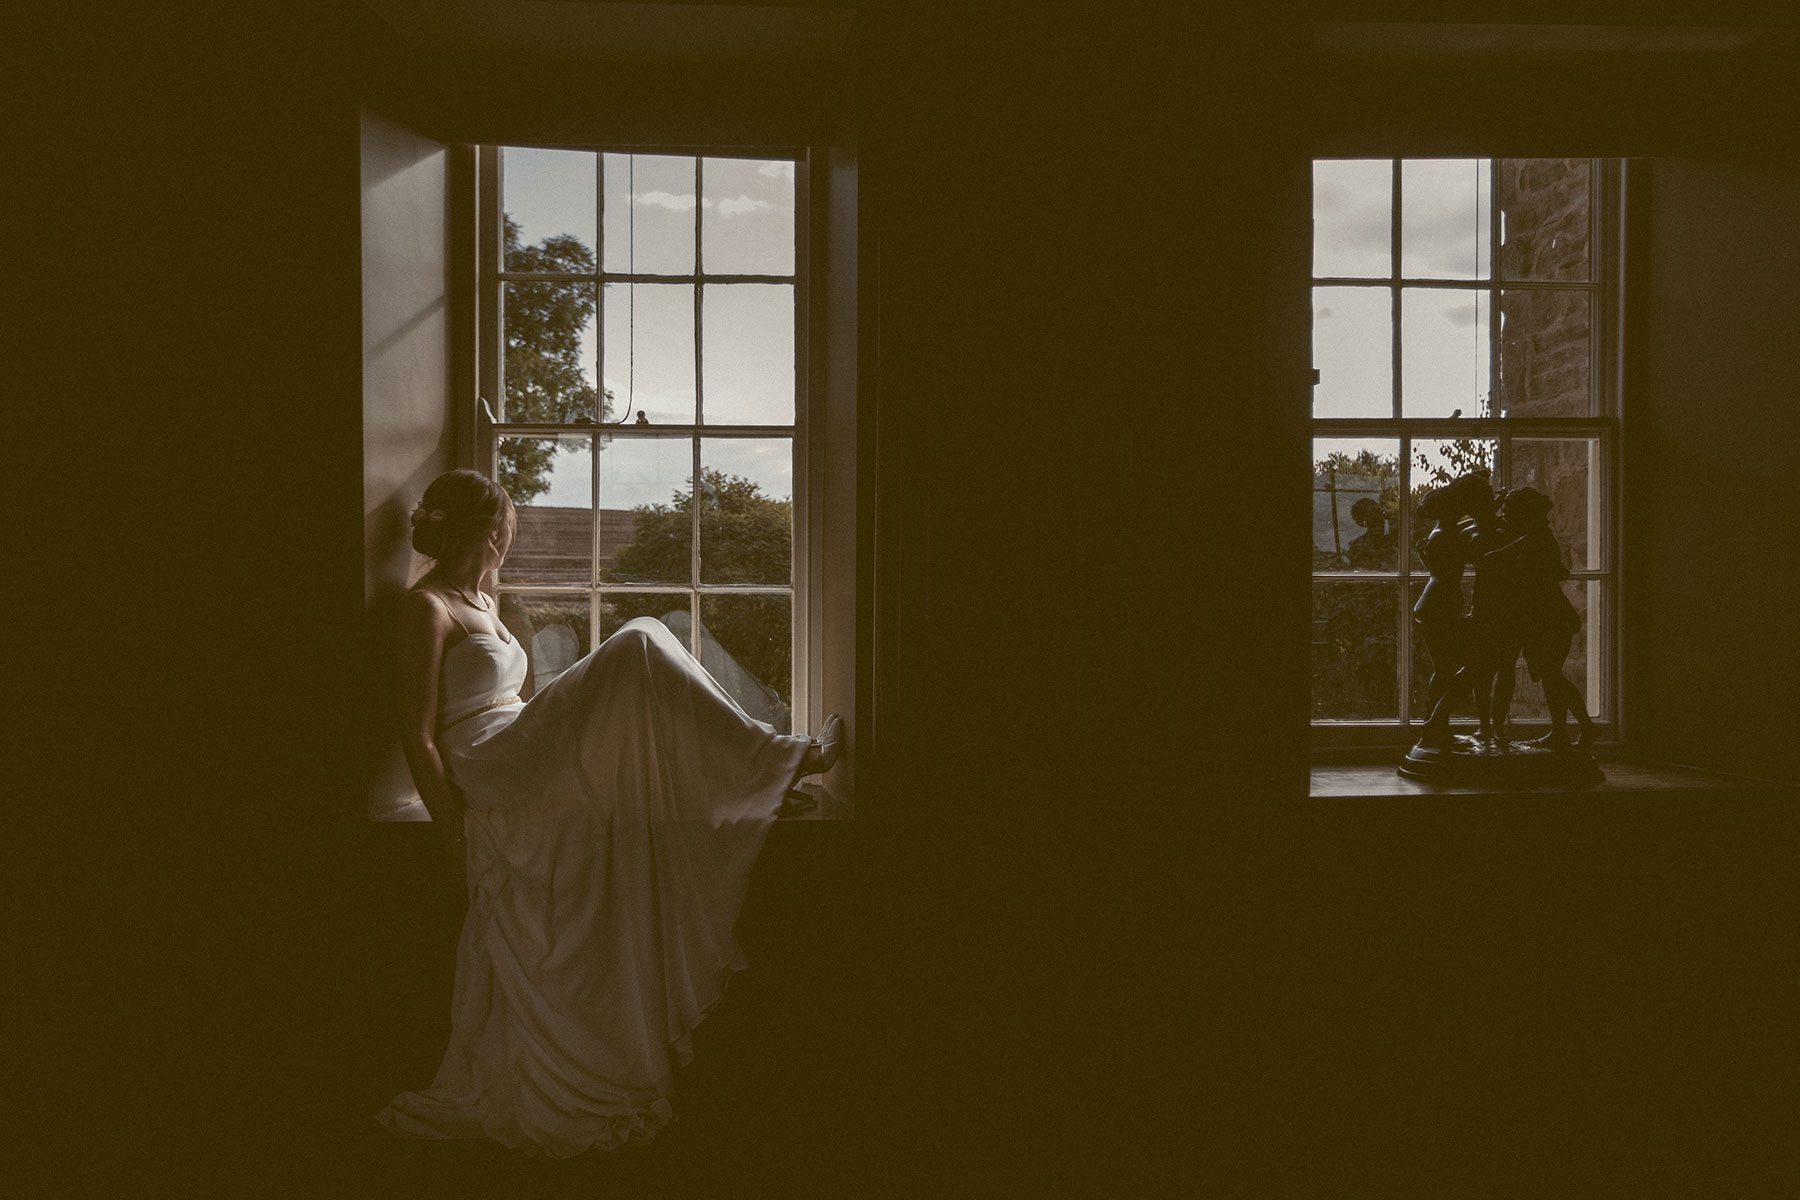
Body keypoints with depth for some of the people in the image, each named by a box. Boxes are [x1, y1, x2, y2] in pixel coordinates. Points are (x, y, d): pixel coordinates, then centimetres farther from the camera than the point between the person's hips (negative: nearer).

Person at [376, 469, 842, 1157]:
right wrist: (454, 833, -15)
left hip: (529, 773, 11)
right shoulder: (426, 607, -7)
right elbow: (418, 735, -12)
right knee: (638, 649, -18)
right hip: (487, 773, -11)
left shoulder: (480, 601, 22)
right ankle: (780, 760, -15)